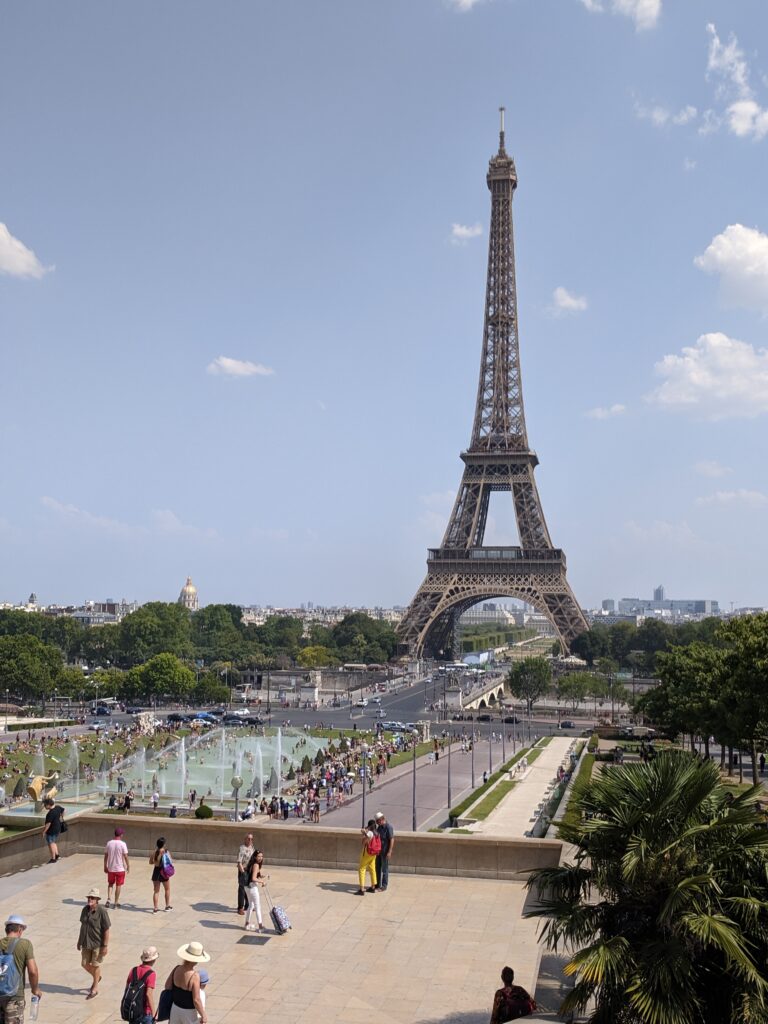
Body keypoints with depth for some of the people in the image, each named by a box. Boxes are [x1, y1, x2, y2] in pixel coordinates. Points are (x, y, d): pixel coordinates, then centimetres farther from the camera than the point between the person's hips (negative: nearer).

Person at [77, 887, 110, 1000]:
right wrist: (79, 940, 15)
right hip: (86, 943, 6)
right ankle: (97, 977, 43)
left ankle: (95, 989, 26)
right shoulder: (85, 909, -1)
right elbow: (82, 926, 12)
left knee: (95, 965, 7)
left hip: (98, 943, -6)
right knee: (85, 964, 14)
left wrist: (105, 946, -17)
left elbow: (106, 930, -17)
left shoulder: (102, 911, -20)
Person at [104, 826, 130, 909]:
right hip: (120, 869, -3)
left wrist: (105, 866, 14)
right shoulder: (122, 844, -13)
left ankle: (108, 899, 2)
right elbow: (125, 856, -10)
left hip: (110, 868, 3)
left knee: (110, 884, 20)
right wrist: (128, 866, 1)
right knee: (118, 886, 10)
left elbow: (105, 856, 3)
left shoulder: (109, 843, -2)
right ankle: (116, 903, 15)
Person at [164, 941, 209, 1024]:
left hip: (175, 1008, 6)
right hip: (189, 1012, -6)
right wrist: (203, 1016, -13)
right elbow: (196, 1000, -26)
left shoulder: (177, 968, -12)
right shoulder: (194, 976, -29)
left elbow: (167, 986, 1)